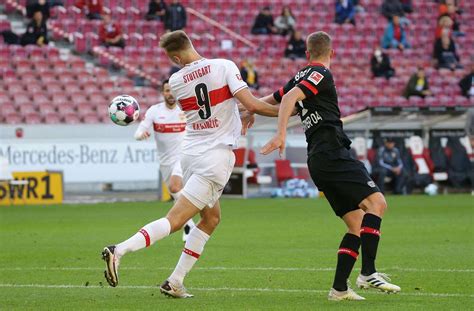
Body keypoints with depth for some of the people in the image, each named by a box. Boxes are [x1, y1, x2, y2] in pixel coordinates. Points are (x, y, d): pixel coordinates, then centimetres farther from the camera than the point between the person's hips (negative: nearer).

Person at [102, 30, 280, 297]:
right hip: (217, 157, -6)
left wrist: (240, 115, 23)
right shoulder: (224, 67, -11)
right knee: (174, 221, -8)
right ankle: (120, 250, -23)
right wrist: (284, 110, -1)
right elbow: (252, 105, -16)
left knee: (212, 218, 21)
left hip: (191, 153, 6)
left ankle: (176, 282, 14)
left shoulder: (176, 81, 3)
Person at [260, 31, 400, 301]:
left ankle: (340, 288, -1)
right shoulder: (321, 74, -3)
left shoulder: (301, 76, 21)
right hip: (332, 152, -9)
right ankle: (368, 273, -27)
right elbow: (290, 97, -17)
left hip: (318, 159, 9)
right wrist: (281, 134, -25)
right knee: (376, 202, -18)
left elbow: (269, 101, 30)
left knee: (357, 224, 7)